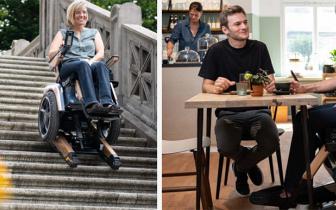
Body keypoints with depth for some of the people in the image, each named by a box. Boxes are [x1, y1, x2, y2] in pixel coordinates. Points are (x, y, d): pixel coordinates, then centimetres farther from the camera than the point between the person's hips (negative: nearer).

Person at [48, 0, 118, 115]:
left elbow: (101, 53, 11)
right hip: (68, 66, -2)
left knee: (101, 65, -35)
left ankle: (107, 102, -57)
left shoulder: (94, 32, 28)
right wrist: (60, 50, -15)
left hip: (91, 65, 2)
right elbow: (51, 55, 9)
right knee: (83, 65, -38)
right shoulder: (62, 33, 23)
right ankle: (91, 104, -59)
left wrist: (91, 61, -11)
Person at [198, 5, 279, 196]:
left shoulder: (259, 48, 6)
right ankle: (250, 163, 11)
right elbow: (206, 86, 1)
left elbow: (270, 80, 5)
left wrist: (270, 85, -21)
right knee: (226, 147, -31)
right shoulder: (216, 51, 1)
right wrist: (216, 88, -24)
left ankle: (241, 167, 9)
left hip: (257, 110, 1)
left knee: (272, 143, -28)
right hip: (228, 112, -1)